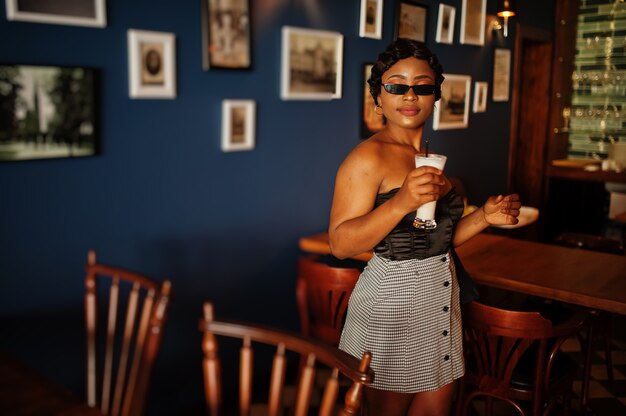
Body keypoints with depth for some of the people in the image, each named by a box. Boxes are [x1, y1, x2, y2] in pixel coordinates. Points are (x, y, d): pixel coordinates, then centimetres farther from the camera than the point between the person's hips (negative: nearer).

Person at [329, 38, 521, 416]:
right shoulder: (368, 157, -14)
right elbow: (341, 244, -21)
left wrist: (484, 217, 1)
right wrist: (402, 202, -32)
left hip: (440, 296, 7)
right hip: (394, 297, -7)